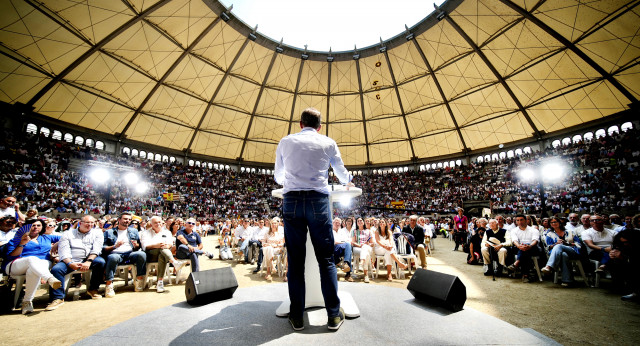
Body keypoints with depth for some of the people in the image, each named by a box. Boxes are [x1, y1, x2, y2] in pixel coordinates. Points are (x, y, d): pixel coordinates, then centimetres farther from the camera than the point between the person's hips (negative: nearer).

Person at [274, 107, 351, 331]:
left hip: (292, 200, 1)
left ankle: (296, 317, 18)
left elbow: (278, 176, 24)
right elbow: (342, 173, 22)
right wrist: (348, 182, 45)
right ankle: (334, 315, 17)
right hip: (318, 200, -1)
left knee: (295, 260, 8)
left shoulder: (285, 142, 13)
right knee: (326, 259, 7)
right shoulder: (328, 143, 10)